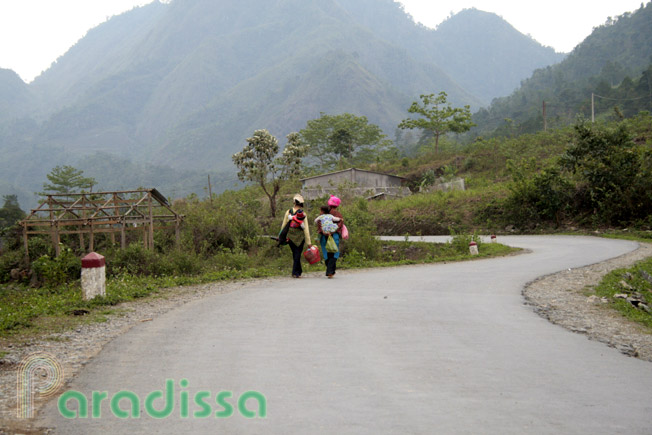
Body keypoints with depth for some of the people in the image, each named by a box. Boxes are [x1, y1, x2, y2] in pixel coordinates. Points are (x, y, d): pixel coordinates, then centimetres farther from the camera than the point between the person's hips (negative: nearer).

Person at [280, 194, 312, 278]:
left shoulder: (288, 212, -5)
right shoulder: (303, 214, -9)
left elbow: (284, 225, -1)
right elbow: (306, 229, -10)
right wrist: (308, 242, -7)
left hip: (291, 237, 2)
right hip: (300, 237, -2)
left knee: (295, 254, 16)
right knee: (297, 255, 5)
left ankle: (299, 271, 22)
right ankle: (295, 272, -1)